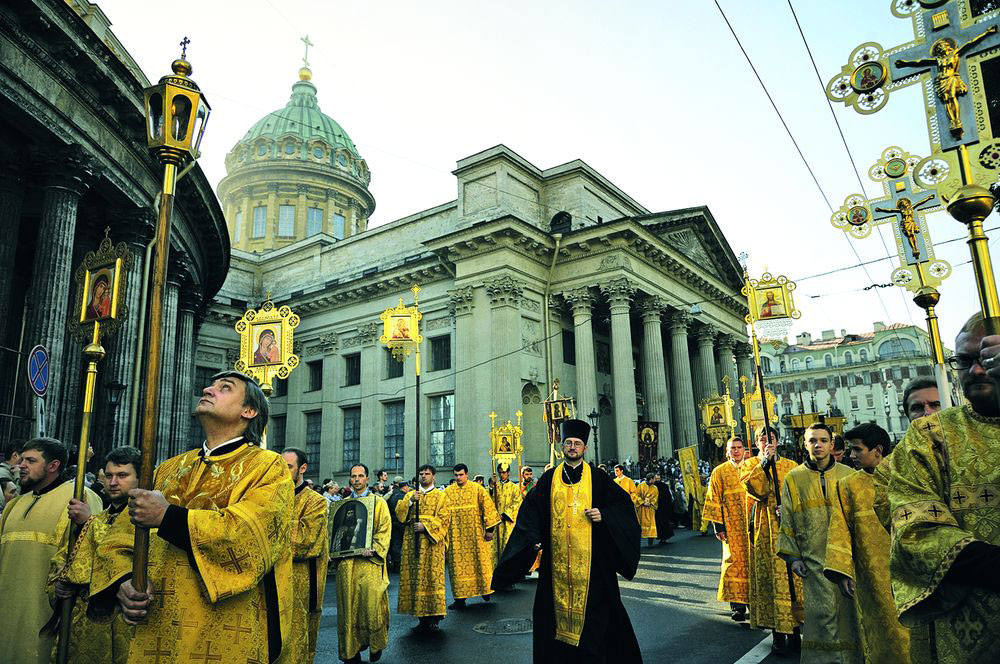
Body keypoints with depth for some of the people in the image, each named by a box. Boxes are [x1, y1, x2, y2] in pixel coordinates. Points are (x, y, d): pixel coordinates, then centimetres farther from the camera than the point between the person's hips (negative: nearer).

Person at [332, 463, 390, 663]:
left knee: (371, 602, -6)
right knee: (348, 606, 2)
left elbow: (384, 530, -2)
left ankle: (375, 646, 13)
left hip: (369, 562, -3)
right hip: (346, 562, 3)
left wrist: (372, 549, -16)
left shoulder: (378, 502, 5)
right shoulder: (344, 504, 16)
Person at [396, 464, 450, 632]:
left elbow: (444, 519, -4)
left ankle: (433, 617, 1)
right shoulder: (410, 495, 16)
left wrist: (425, 526, -14)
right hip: (412, 542, 3)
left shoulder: (441, 496, 6)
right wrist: (410, 501, -14)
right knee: (415, 578, 2)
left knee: (432, 577, -5)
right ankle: (421, 615, 10)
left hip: (431, 542, -3)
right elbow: (399, 512, 2)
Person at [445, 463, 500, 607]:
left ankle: (485, 589, 24)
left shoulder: (477, 488, -1)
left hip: (476, 534, -1)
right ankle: (460, 598, 10)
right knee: (458, 565, 3)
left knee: (480, 562, 4)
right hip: (456, 536, 1)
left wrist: (489, 529, -7)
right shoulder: (448, 492, 4)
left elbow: (487, 507, -3)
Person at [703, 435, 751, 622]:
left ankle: (754, 599, 21)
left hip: (752, 524, 2)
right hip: (732, 527, -2)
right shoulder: (719, 472, 3)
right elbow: (714, 500, 1)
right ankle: (737, 605, -2)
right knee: (734, 562, -6)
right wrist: (717, 526, -5)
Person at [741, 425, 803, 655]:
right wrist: (765, 462, -13)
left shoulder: (790, 466, 11)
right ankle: (777, 633, 7)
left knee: (792, 576, 1)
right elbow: (755, 489, -11)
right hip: (763, 529, -1)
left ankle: (794, 629, 11)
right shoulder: (749, 465, 7)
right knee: (768, 577, -1)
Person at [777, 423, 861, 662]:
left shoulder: (848, 475, 5)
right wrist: (792, 556, 0)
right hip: (813, 560, -1)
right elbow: (787, 521, 5)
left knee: (848, 611, 6)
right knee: (821, 613, -4)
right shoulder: (794, 478, 4)